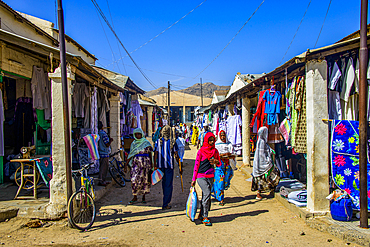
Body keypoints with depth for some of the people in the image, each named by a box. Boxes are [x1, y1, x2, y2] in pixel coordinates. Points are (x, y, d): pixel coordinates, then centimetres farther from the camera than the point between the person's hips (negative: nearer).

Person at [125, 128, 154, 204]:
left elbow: (150, 154, 7)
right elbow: (130, 155, 11)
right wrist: (126, 165, 6)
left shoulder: (146, 143, 3)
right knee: (134, 180, -6)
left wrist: (151, 164, 3)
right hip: (136, 163, 1)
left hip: (145, 163, -1)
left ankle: (143, 197, 18)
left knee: (145, 180, 4)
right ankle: (135, 197, 7)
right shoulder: (133, 143, 9)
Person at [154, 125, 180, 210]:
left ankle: (166, 200, 34)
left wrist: (155, 165, 4)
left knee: (164, 183, 19)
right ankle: (165, 204, 0)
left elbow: (155, 154, -1)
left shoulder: (158, 141, 2)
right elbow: (176, 155, -5)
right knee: (169, 185, 2)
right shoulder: (172, 142, -5)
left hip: (161, 165, 4)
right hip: (169, 165, -3)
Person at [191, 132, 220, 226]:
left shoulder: (215, 151, 9)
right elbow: (196, 165, -3)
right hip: (201, 176, -5)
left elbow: (219, 164, 15)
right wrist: (194, 179, -3)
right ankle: (205, 217, -8)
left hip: (210, 177, 5)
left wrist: (216, 162, -10)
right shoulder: (201, 151, -4)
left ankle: (201, 214, 24)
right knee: (207, 193, -16)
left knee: (206, 196, 9)